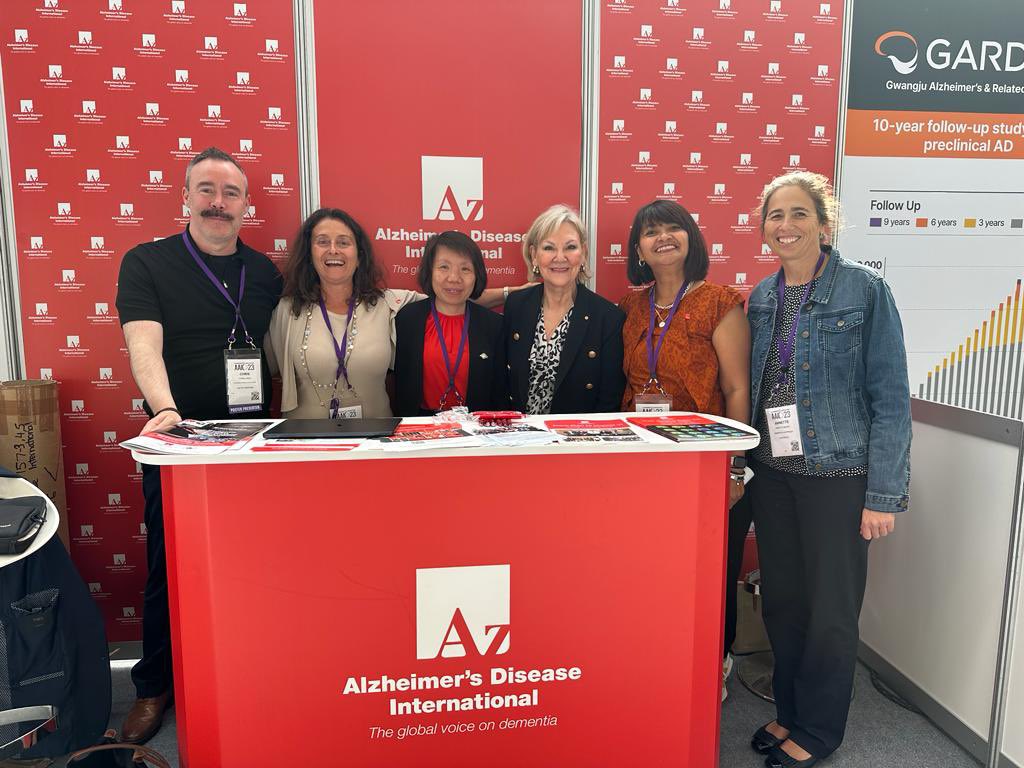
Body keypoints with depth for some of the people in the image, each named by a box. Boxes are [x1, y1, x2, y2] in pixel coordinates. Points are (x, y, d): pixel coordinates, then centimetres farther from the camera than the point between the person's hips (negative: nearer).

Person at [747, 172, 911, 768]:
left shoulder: (864, 289, -9)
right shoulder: (762, 297, 7)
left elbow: (891, 398, -10)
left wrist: (885, 494, -13)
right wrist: (746, 464, 8)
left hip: (838, 474, -5)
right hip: (773, 473, 5)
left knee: (831, 610, 8)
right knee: (782, 601, 15)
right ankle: (789, 711, 36)